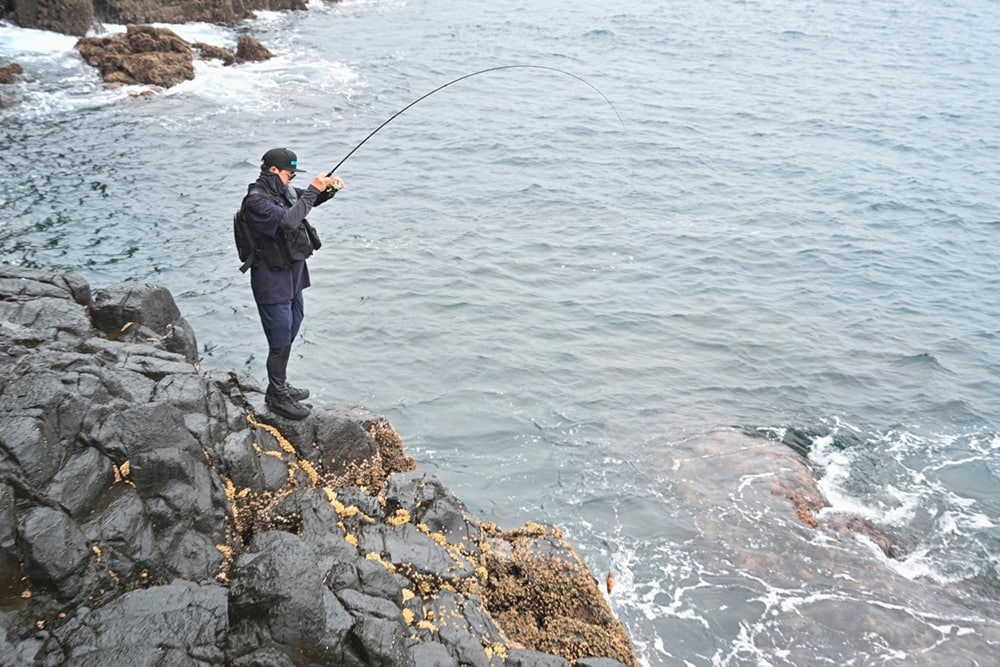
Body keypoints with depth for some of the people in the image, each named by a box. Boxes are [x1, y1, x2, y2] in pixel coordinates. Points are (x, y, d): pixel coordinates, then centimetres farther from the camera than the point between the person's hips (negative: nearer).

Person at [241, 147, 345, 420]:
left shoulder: (283, 192, 7)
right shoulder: (256, 201, -20)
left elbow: (311, 200, 21)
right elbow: (288, 220, -34)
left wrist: (328, 188, -2)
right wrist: (312, 190, -26)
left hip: (293, 278, 10)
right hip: (273, 283, -10)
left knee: (289, 335, 20)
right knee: (280, 342, -1)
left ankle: (280, 387, 36)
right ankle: (277, 398, 14)